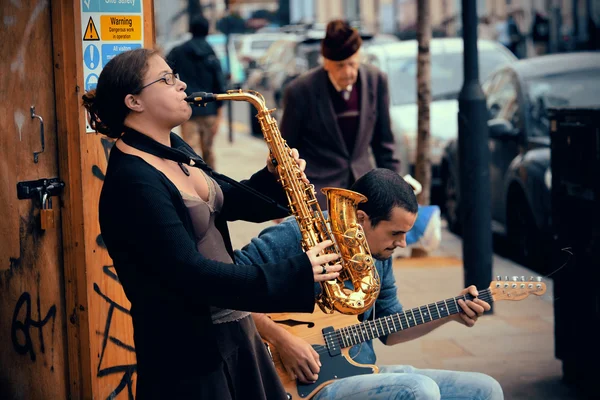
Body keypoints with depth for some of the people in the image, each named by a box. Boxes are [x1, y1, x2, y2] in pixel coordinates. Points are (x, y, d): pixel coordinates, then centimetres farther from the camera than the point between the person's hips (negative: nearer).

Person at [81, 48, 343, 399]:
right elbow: (192, 274, -29)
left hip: (233, 330, 9)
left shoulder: (173, 150, 7)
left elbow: (226, 201, 19)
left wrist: (275, 179, -2)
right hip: (190, 354, -9)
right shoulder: (133, 183, -24)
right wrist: (296, 274, -27)